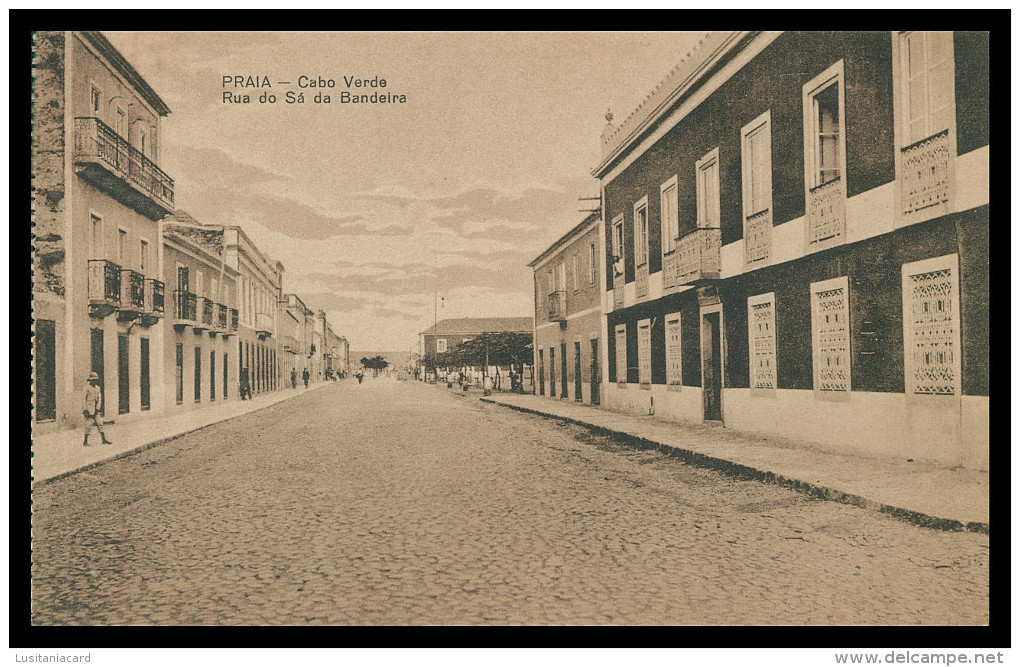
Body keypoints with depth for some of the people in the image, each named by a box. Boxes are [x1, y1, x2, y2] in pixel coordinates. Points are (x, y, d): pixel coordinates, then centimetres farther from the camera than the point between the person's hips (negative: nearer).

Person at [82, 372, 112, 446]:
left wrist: (97, 409, -3)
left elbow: (99, 399, 8)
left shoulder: (98, 388, 9)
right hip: (88, 409, -6)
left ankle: (104, 440, 6)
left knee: (99, 424, 4)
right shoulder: (87, 388, -11)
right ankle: (85, 442, 5)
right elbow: (83, 400, -12)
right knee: (89, 425, -4)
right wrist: (85, 410, -16)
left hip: (95, 410, 6)